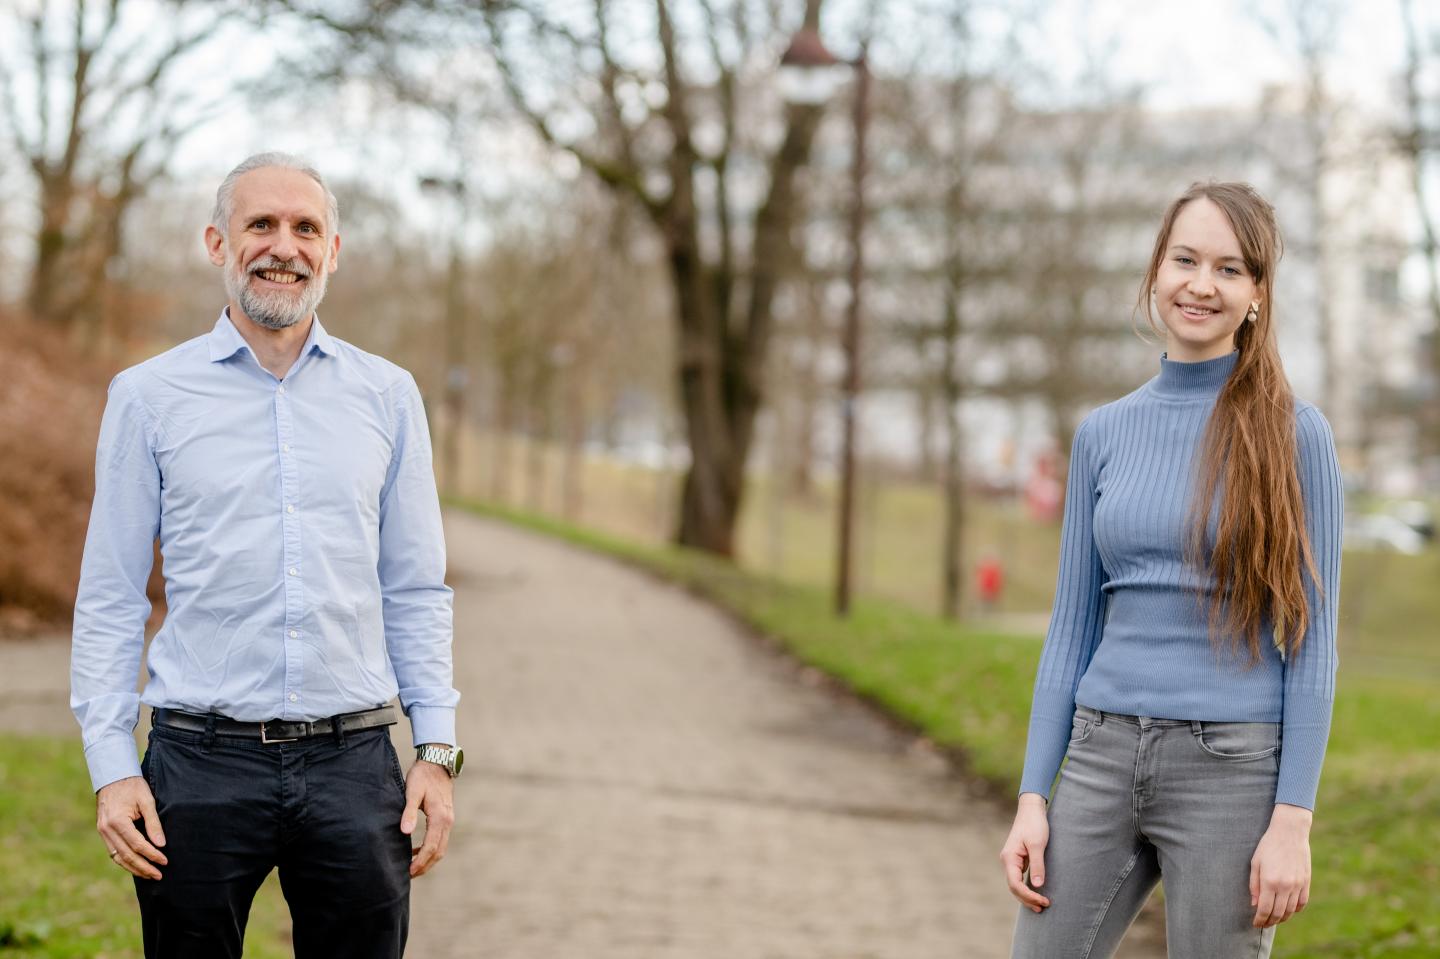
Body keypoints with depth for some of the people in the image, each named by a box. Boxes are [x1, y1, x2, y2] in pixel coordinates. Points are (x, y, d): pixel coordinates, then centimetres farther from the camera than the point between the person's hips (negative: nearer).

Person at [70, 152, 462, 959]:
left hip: (353, 765, 1)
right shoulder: (149, 396, 4)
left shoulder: (388, 396, 9)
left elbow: (416, 592, 11)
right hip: (202, 763, -1)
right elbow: (110, 599, 4)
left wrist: (437, 749, 3)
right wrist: (111, 767, -4)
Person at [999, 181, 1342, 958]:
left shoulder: (1291, 433, -3)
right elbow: (1074, 622, 10)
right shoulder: (1103, 434, 9)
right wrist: (1032, 797, 3)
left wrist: (1293, 820, -12)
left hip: (1232, 772, -4)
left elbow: (1311, 634, -5)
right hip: (1105, 760, 4)